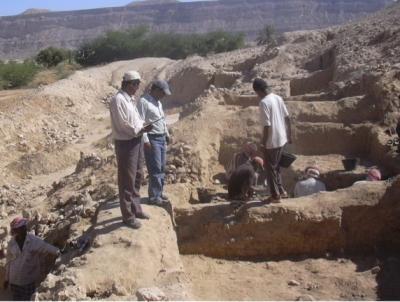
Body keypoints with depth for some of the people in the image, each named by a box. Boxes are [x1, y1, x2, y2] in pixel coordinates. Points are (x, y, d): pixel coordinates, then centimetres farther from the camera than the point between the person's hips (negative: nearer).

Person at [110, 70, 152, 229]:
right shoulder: (118, 100, -16)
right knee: (127, 180, -1)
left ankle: (136, 208, 33)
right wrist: (140, 130, -17)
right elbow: (123, 124, -20)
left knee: (137, 177, 18)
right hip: (125, 143, -9)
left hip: (137, 141, 9)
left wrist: (143, 125, -1)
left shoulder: (131, 99, 12)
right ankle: (128, 215, 9)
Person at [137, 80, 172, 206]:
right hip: (152, 139, -9)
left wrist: (167, 134, 23)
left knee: (162, 167, 13)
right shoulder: (143, 101, -13)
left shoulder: (158, 102, 15)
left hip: (162, 138, 9)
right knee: (155, 169, -6)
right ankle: (154, 197, 3)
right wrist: (145, 140, -21)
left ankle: (159, 192, 24)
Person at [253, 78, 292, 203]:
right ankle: (281, 191, 30)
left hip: (272, 141, -8)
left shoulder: (264, 102, -20)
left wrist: (263, 143, -14)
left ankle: (275, 195, 15)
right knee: (276, 166, 22)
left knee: (270, 168, 7)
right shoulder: (278, 98, 5)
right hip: (281, 139, 8)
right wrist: (289, 135, 18)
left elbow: (267, 125, -23)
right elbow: (287, 118, 9)